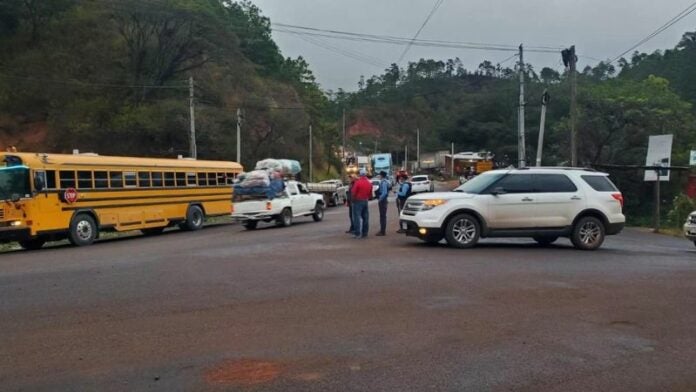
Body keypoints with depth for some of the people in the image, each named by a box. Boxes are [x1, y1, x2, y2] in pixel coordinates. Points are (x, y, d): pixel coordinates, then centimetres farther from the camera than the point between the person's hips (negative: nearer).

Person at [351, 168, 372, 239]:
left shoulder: (358, 182, -14)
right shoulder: (369, 183, 5)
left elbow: (353, 192, -12)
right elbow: (370, 194, 11)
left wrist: (352, 200, 4)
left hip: (358, 201, -6)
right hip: (365, 201, 6)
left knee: (357, 217, -4)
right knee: (365, 217, 9)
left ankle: (358, 233, -8)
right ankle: (365, 233, 13)